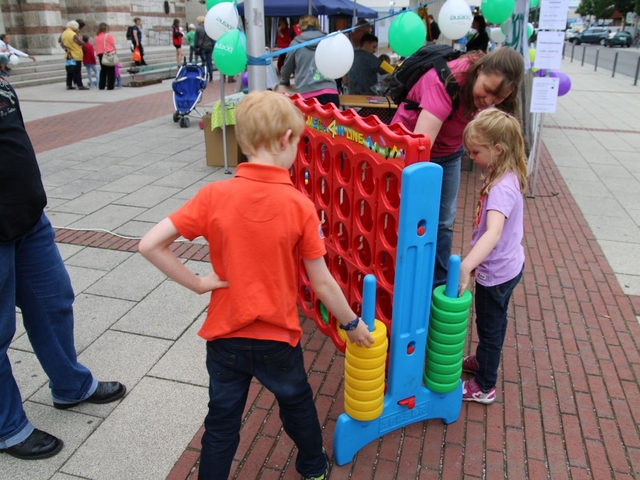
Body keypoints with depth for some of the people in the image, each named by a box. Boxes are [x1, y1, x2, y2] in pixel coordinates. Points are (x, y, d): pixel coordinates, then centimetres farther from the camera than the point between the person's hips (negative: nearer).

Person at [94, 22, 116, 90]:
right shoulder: (108, 35, -8)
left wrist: (98, 53, 12)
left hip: (100, 54, 5)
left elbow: (96, 47, 5)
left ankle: (101, 86, 13)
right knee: (110, 71, 1)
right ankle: (110, 86, -2)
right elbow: (113, 45, -7)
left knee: (103, 70, 14)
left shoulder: (96, 37, 4)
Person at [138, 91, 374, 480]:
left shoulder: (214, 196, -14)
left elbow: (150, 245, -16)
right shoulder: (300, 206, -17)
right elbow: (322, 283, -11)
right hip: (278, 339, 0)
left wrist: (198, 284, -7)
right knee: (297, 404, 27)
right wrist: (352, 323, 4)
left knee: (222, 422, 20)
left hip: (224, 336, 1)